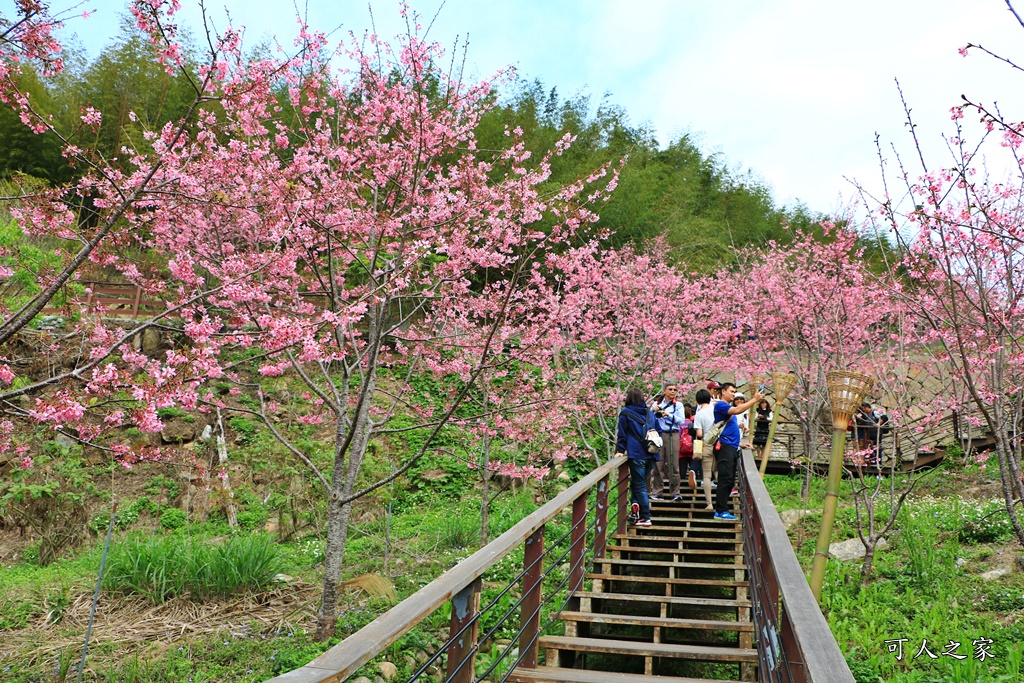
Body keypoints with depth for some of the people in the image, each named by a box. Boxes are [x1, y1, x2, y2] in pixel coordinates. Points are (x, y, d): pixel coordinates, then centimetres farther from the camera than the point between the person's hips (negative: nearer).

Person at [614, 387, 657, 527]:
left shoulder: (626, 413, 0)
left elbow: (621, 433, -2)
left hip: (636, 455, -5)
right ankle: (637, 506, 0)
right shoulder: (650, 413, 14)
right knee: (638, 482, 17)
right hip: (651, 455, 5)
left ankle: (646, 518, -3)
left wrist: (620, 450, 4)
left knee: (640, 486, -1)